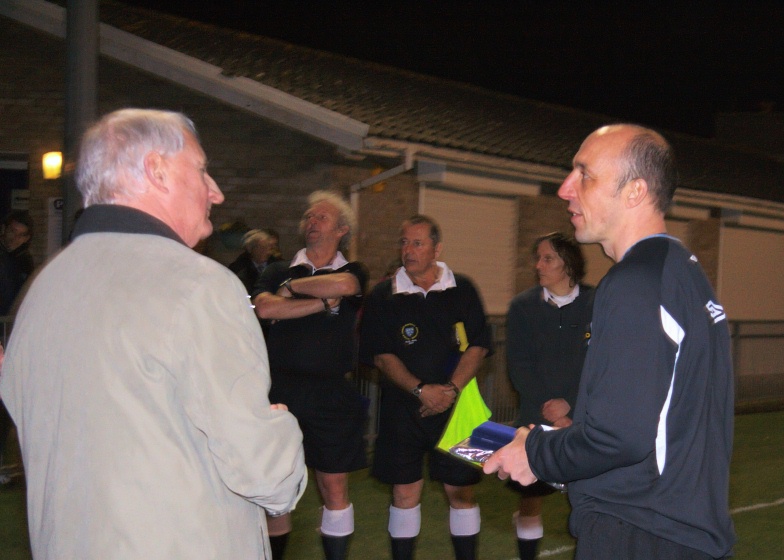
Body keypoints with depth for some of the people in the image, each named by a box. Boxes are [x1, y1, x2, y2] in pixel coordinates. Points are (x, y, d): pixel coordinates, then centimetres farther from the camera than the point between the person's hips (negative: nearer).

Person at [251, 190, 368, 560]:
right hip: (279, 390, 1)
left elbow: (342, 285, -16)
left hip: (331, 394, -1)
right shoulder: (279, 272, 11)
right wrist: (324, 301, -9)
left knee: (334, 488, 3)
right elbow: (264, 308, -10)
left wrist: (293, 287, -3)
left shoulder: (353, 273, 9)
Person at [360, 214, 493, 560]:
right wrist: (421, 390, -13)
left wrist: (451, 389, -13)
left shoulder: (461, 291, 4)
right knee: (405, 492, 3)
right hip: (401, 407, 0)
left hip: (455, 405, 0)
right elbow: (381, 355, -1)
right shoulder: (384, 296, 3)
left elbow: (478, 346, 0)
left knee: (461, 491, 3)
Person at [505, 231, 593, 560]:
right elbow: (518, 366, 1)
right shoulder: (523, 307, 4)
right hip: (536, 421, 2)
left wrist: (569, 404, -12)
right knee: (530, 499, 6)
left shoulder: (596, 305, -1)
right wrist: (548, 411, -8)